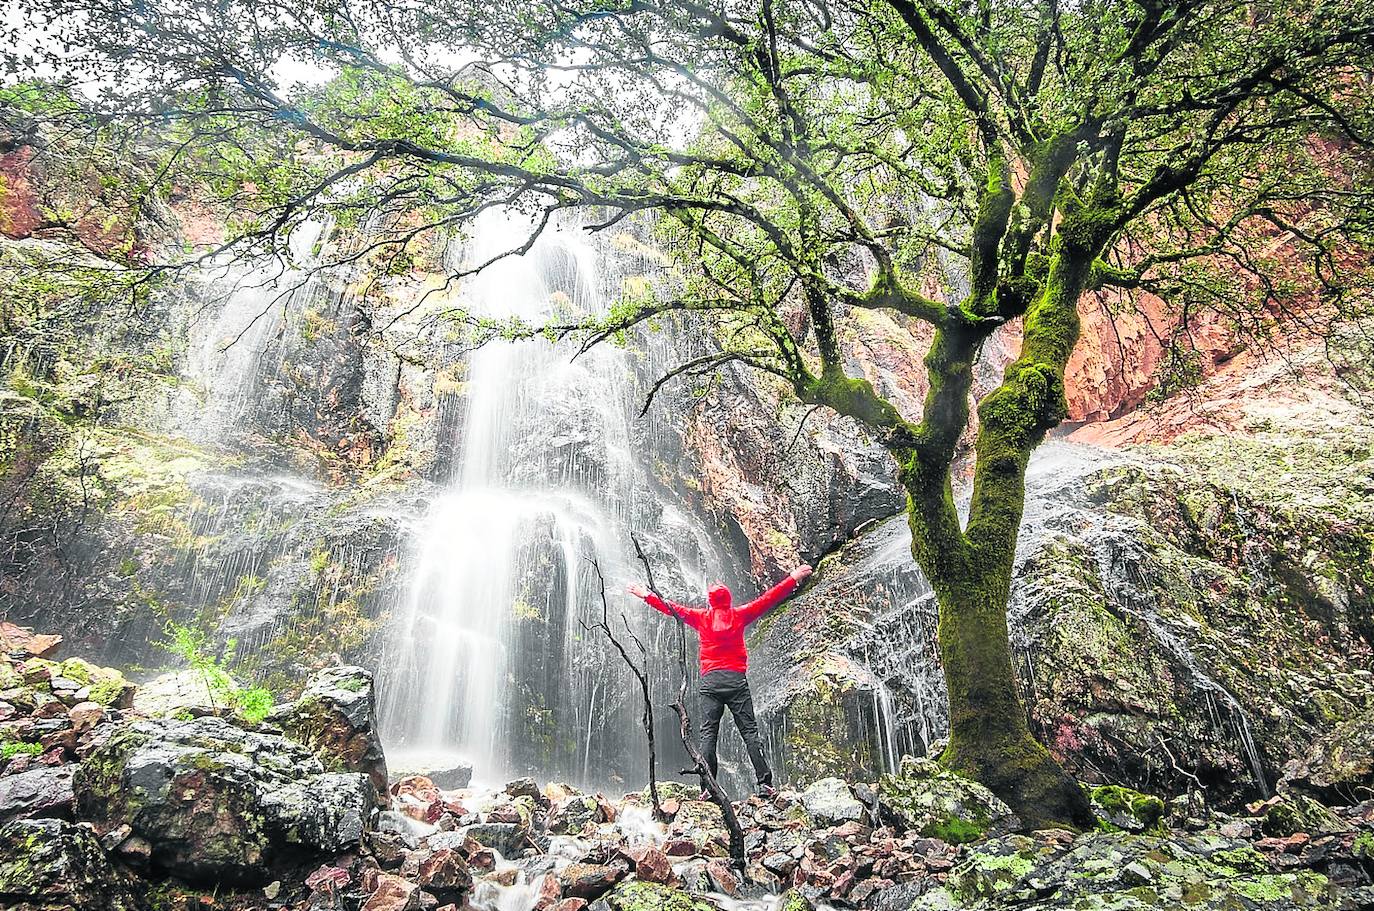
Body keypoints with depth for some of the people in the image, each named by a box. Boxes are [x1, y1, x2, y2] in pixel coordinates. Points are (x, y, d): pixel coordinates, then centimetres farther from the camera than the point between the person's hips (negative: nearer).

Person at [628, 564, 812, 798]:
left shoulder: (701, 617, 8)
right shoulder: (739, 615, 7)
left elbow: (673, 608, 15)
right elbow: (768, 599, 8)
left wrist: (647, 595, 26)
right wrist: (794, 578, 12)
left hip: (710, 681, 0)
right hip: (737, 679, 0)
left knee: (708, 733, -1)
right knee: (749, 731, -1)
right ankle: (764, 783, -8)